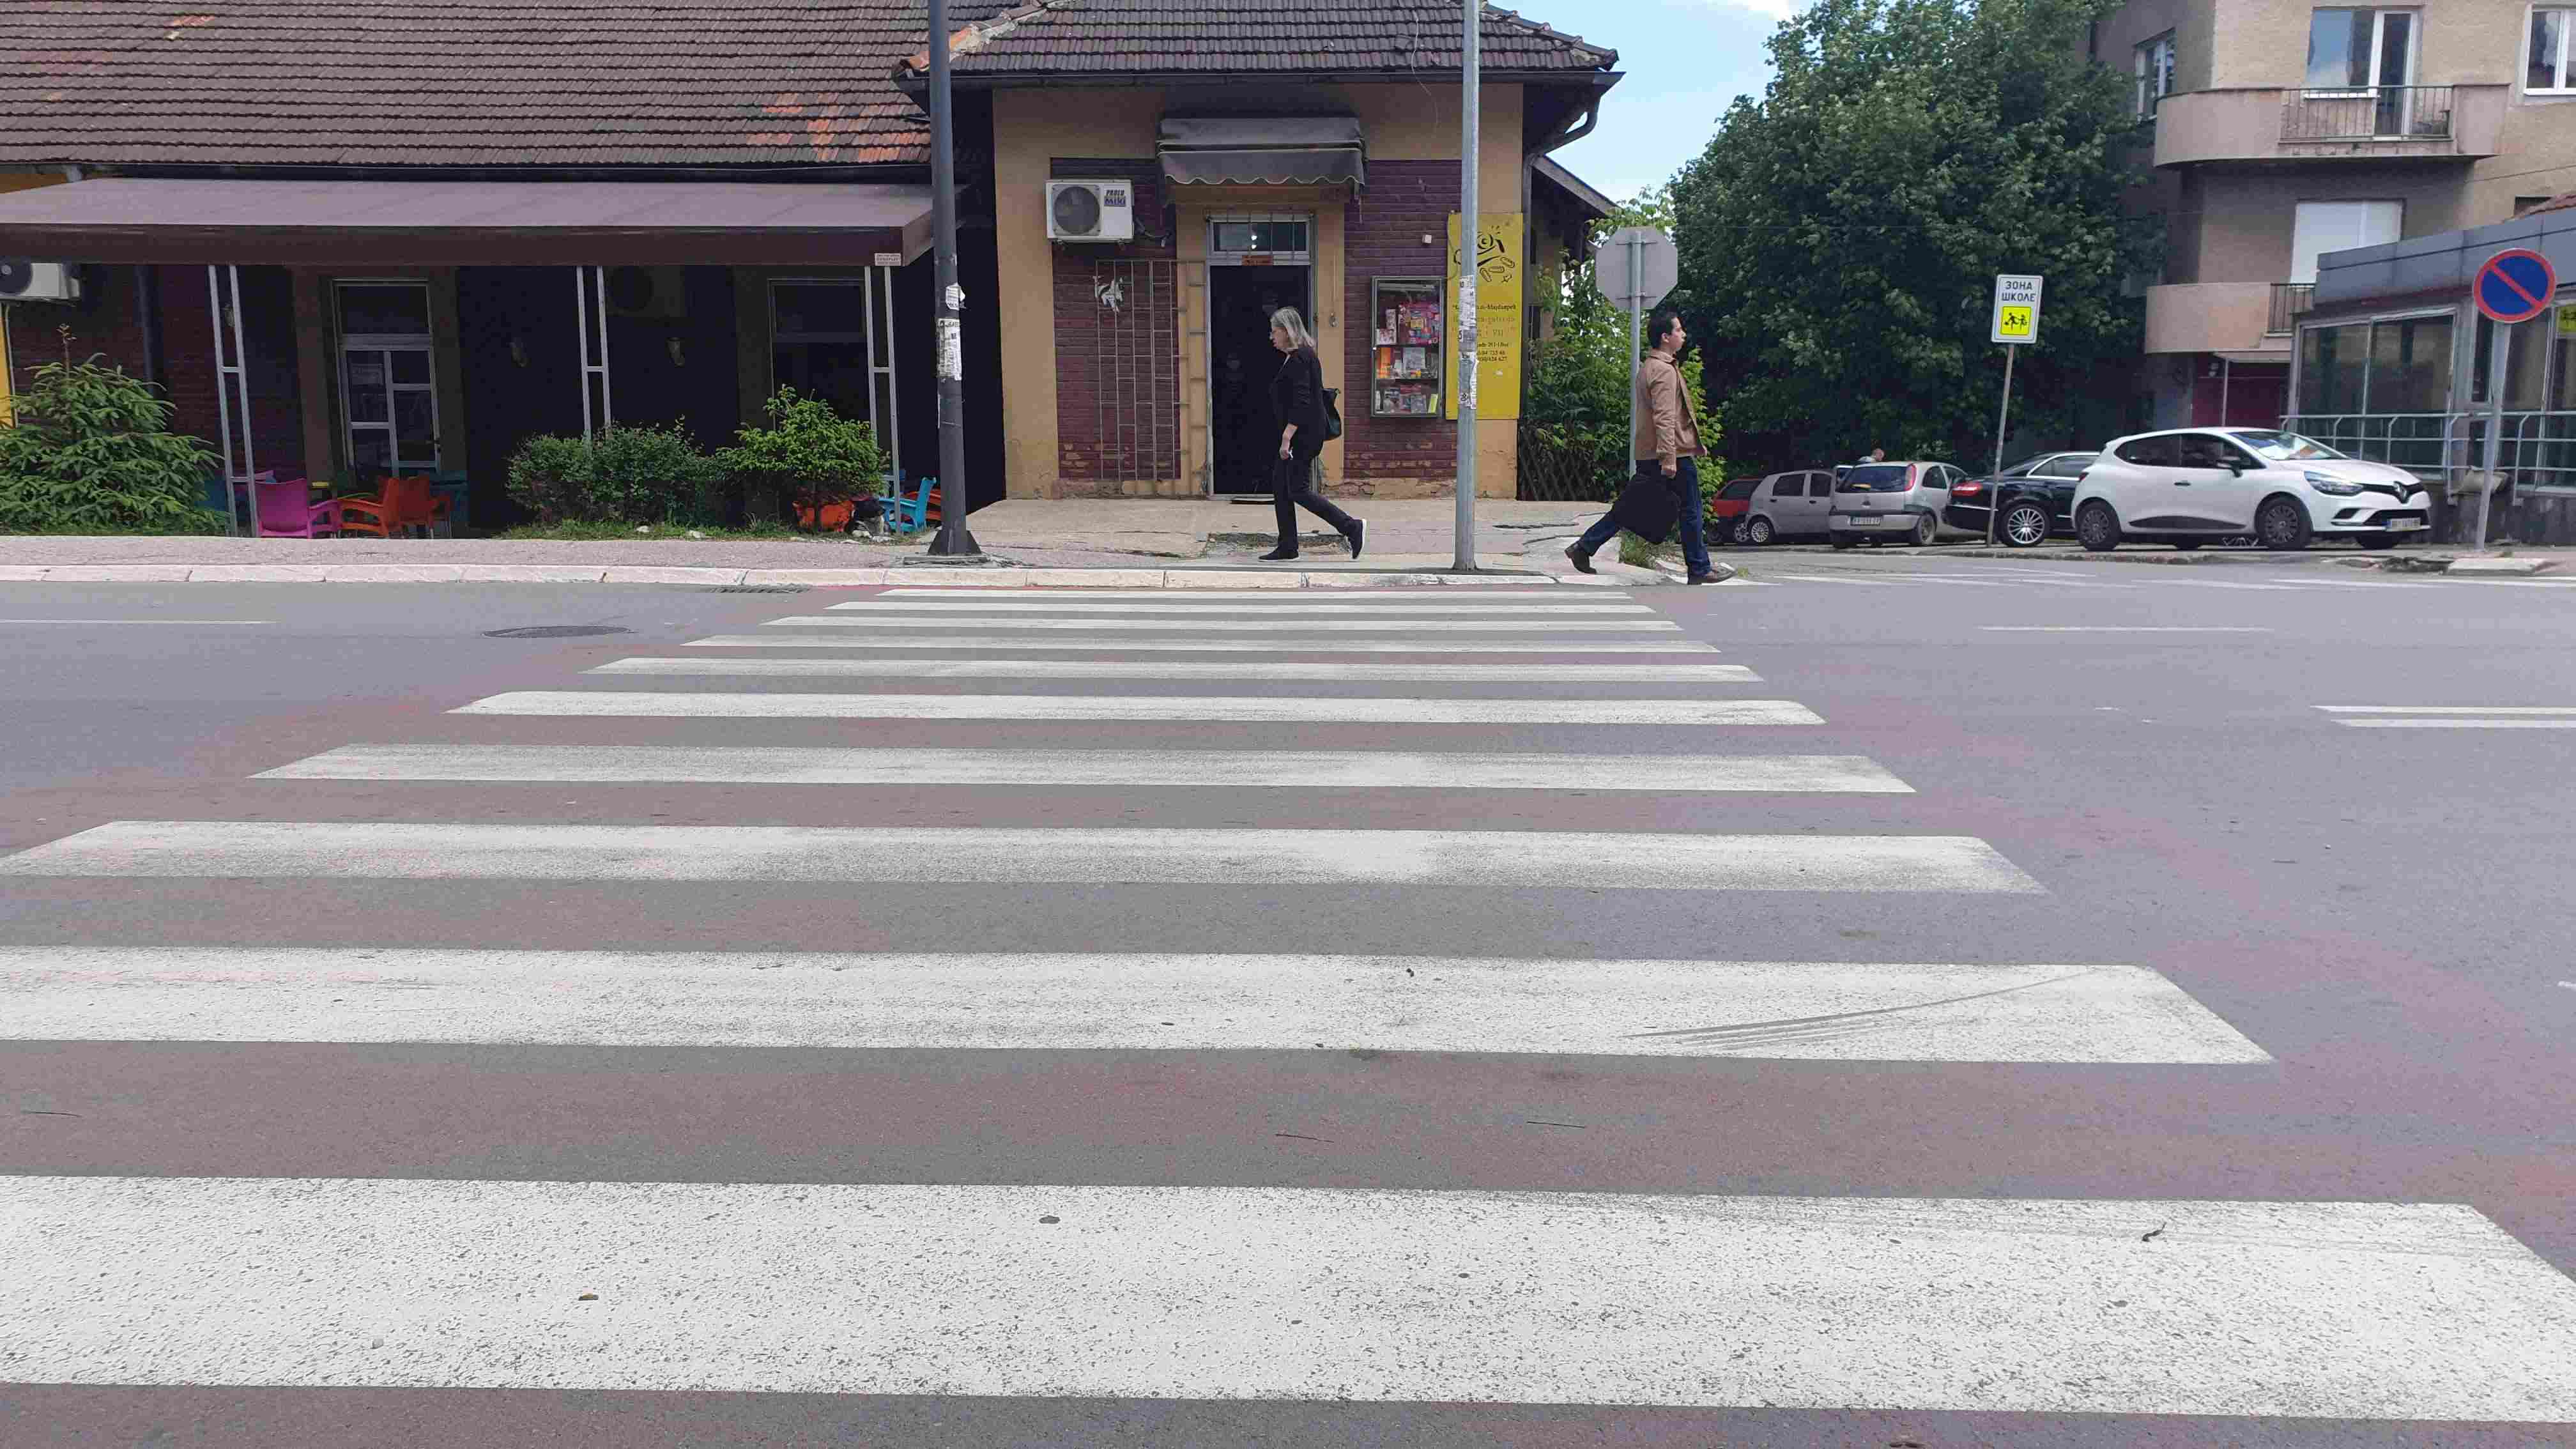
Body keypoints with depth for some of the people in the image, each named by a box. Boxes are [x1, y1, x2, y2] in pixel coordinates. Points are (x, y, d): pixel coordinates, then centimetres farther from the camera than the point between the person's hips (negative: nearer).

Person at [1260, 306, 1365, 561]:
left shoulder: (1298, 359, -16)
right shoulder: (1304, 355, 17)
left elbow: (1301, 402, -23)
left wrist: (1286, 437, -25)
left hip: (1302, 434, -11)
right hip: (1302, 435, 11)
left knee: (1298, 490, -9)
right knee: (1280, 484, 11)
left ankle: (1351, 527, -6)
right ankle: (1287, 547, 14)